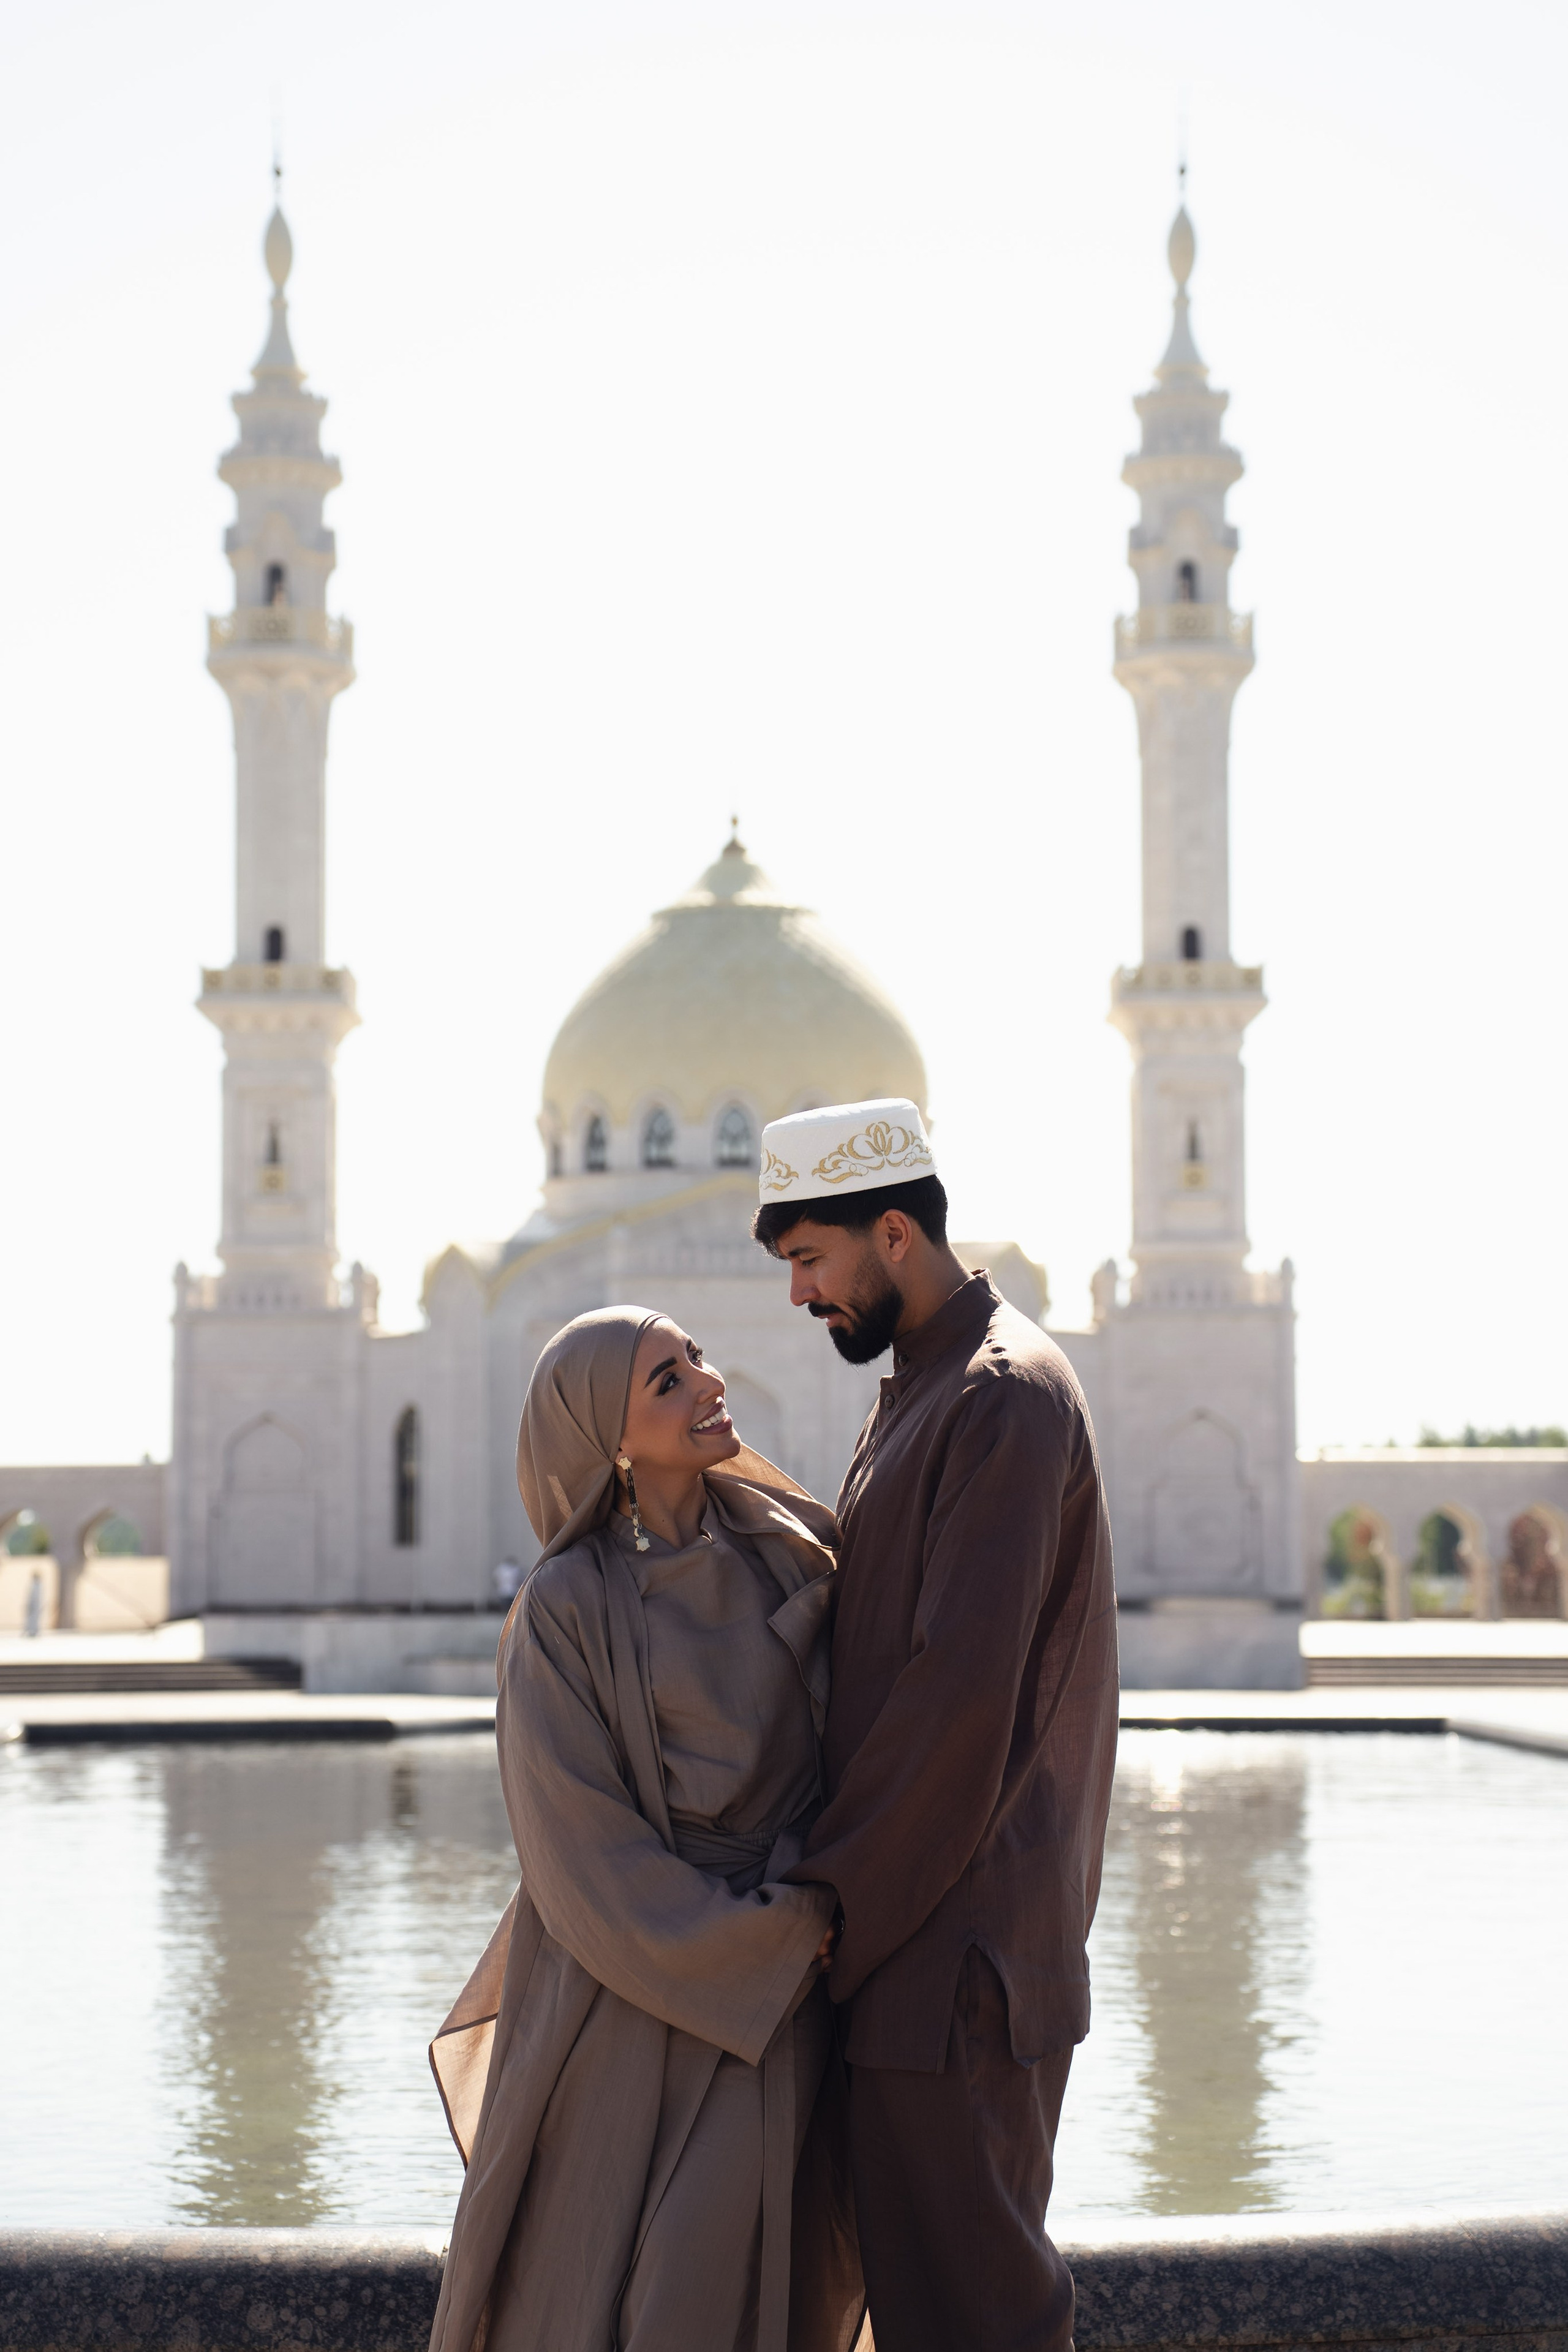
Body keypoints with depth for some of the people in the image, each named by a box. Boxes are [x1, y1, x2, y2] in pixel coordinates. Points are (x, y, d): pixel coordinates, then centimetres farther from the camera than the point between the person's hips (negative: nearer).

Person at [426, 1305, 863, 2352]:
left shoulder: (787, 1549, 5)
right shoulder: (565, 1609, -9)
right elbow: (583, 1850, -12)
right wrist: (782, 1934, -13)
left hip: (780, 1986, 4)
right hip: (627, 1982, -4)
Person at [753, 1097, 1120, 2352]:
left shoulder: (1007, 1398, -15)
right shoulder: (917, 1396, 18)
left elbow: (964, 1691, -21)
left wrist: (827, 1907, -16)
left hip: (962, 1943, -10)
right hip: (907, 1920, 10)